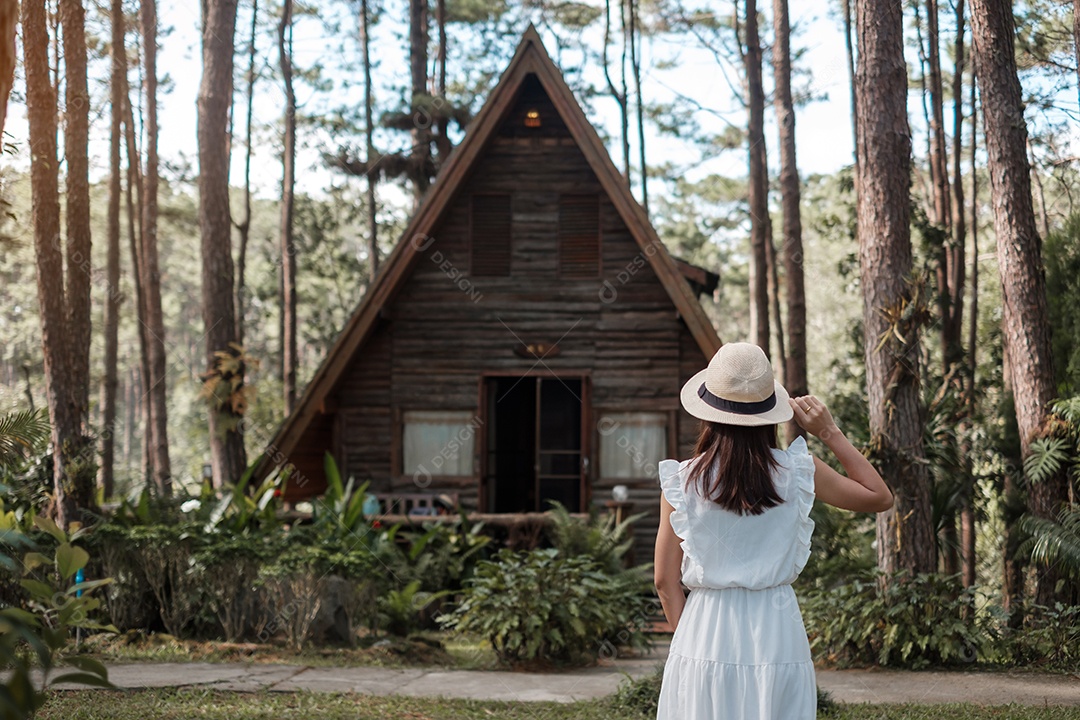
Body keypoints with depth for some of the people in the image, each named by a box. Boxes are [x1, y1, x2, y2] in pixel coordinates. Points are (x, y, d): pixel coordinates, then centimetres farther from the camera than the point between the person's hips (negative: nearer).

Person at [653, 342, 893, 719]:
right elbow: (880, 497, 9)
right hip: (776, 635, 0)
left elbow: (666, 580, 0)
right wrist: (830, 433, 8)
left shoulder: (682, 481, -4)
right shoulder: (797, 472, -4)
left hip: (705, 633, 0)